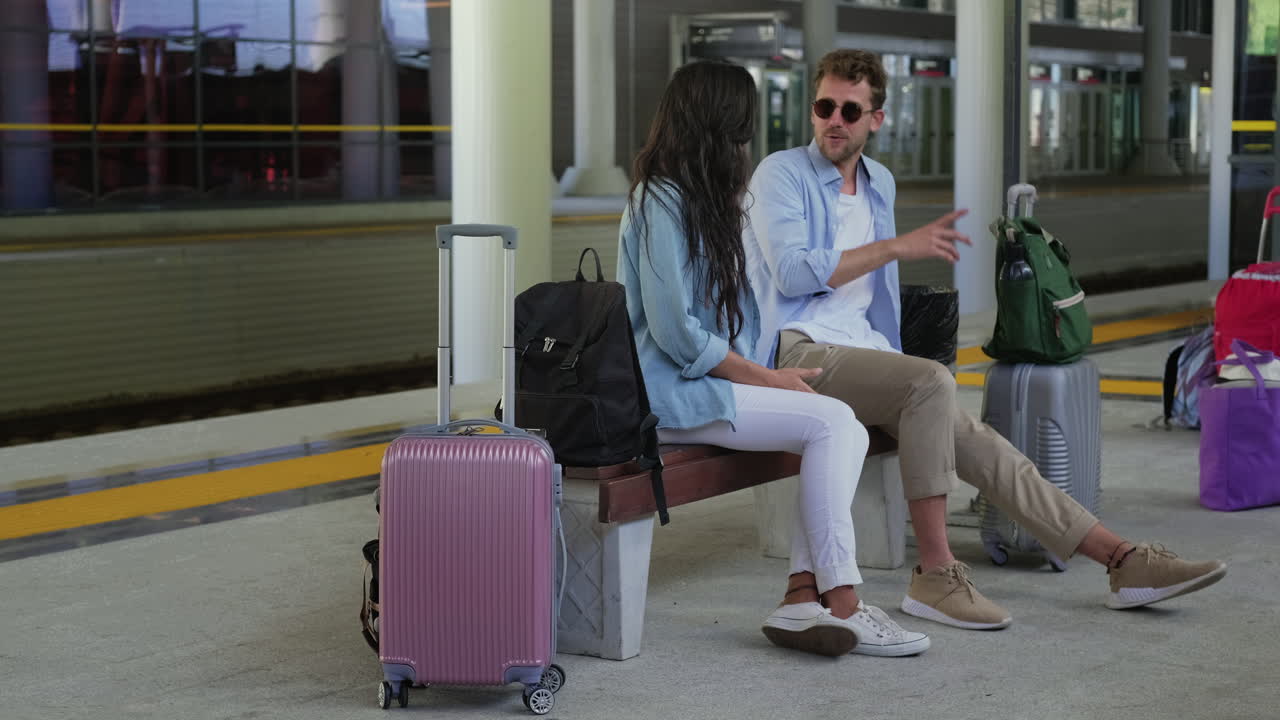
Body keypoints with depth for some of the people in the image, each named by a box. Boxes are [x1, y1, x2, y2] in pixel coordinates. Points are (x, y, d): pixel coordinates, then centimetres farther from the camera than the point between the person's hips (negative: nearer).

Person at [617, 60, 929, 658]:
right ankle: (841, 604, -18)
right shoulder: (661, 204, -13)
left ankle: (802, 599, -14)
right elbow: (677, 335, -20)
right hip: (670, 392, -10)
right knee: (830, 421, -21)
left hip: (709, 380, 10)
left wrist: (772, 373, 4)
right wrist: (767, 379, -13)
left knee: (848, 430, -8)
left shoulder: (702, 201, 19)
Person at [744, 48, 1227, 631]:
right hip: (798, 353, -7)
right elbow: (792, 272, -16)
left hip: (863, 352, 7)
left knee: (982, 447, -4)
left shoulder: (879, 183, 21)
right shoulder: (782, 174, -2)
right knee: (930, 381, -32)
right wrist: (895, 247, -16)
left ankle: (1124, 561, -2)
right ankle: (935, 575, -30)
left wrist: (896, 359, 19)